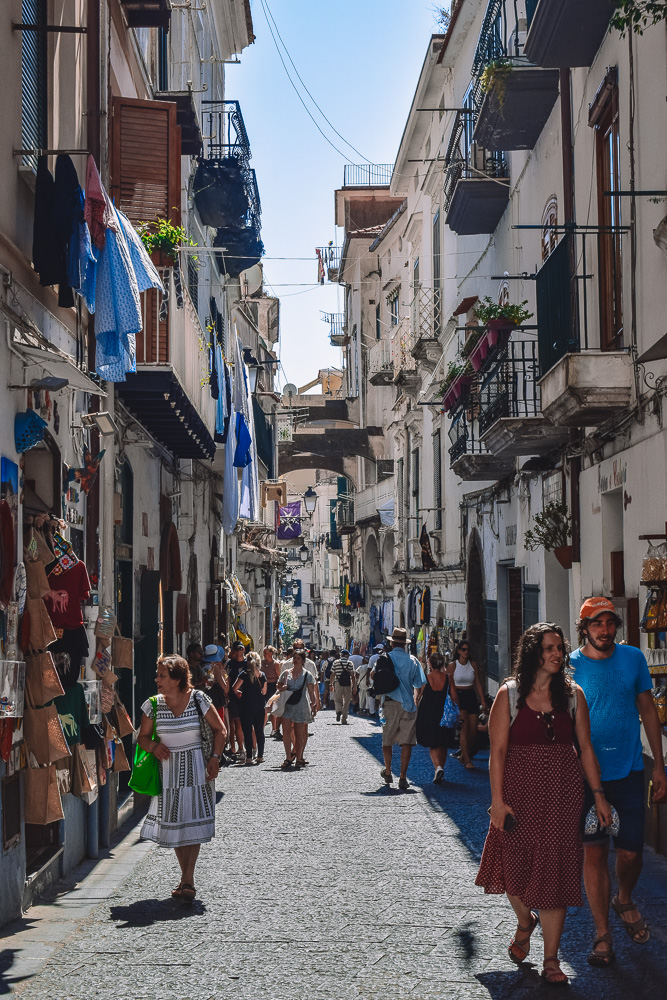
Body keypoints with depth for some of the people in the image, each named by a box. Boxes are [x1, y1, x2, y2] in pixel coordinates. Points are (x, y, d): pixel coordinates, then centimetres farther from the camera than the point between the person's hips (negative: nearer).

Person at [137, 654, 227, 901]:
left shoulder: (198, 699, -7)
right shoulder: (153, 705, -1)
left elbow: (220, 730, 1)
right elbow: (143, 737, 10)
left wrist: (215, 757, -10)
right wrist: (154, 746, -12)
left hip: (195, 769, -3)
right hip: (168, 770, 3)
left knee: (193, 822, -7)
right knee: (174, 823, 5)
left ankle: (187, 881, -5)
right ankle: (187, 879, 18)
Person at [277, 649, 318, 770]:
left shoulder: (307, 675, 2)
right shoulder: (286, 673, 9)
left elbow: (311, 692, 1)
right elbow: (279, 685, 21)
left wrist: (314, 705, -8)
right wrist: (281, 688, -2)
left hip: (301, 706, -2)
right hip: (287, 705, 2)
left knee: (299, 734, 2)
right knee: (286, 731, -10)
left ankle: (298, 759, 12)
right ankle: (288, 758, -5)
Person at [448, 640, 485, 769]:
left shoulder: (473, 665, 9)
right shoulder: (453, 665, 0)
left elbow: (478, 683, 7)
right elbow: (451, 685, -4)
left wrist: (482, 699, 0)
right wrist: (454, 699, -14)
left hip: (471, 696, 4)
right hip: (458, 696, -4)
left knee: (473, 730, -1)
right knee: (465, 728, -12)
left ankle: (464, 755, 18)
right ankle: (466, 760, -12)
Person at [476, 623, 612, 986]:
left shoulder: (573, 694, 4)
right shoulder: (509, 694, -2)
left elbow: (585, 748, 7)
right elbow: (497, 750, -5)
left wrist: (598, 795, 4)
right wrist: (497, 799, -11)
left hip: (562, 793, 1)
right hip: (520, 792, -1)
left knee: (555, 872, 1)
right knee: (517, 864, 6)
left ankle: (551, 958, 9)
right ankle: (525, 923, 39)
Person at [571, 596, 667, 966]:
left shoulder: (633, 658, 1)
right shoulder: (570, 666, -5)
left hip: (629, 771, 2)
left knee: (630, 852, 5)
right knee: (595, 852, 2)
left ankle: (624, 900, 37)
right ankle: (602, 934, 14)